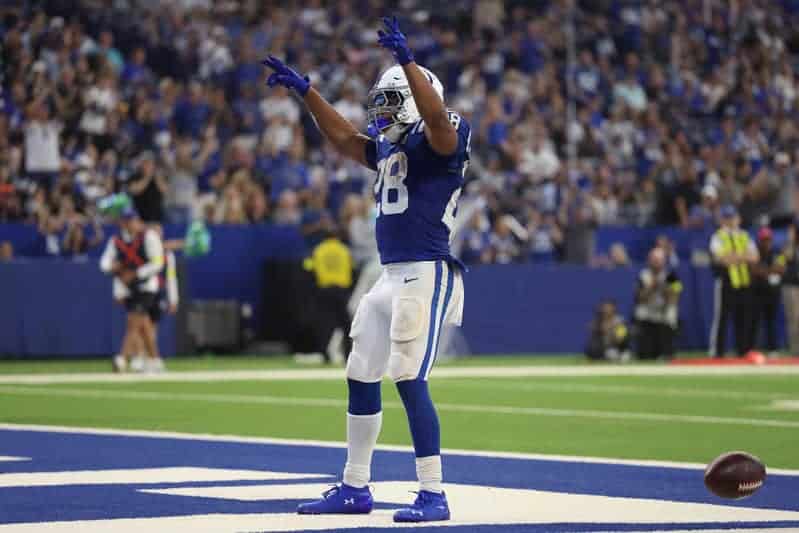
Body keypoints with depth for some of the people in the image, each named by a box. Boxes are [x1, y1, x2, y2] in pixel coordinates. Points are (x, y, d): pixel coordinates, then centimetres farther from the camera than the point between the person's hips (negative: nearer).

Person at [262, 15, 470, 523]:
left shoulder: (439, 140, -7)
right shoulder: (390, 148, 18)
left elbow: (436, 117, -29)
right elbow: (344, 137, 30)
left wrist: (407, 60, -36)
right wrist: (306, 90, 26)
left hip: (426, 275, -10)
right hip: (391, 277, 10)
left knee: (410, 380, -13)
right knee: (361, 377, 13)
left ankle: (433, 495, -8)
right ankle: (355, 488, 24)